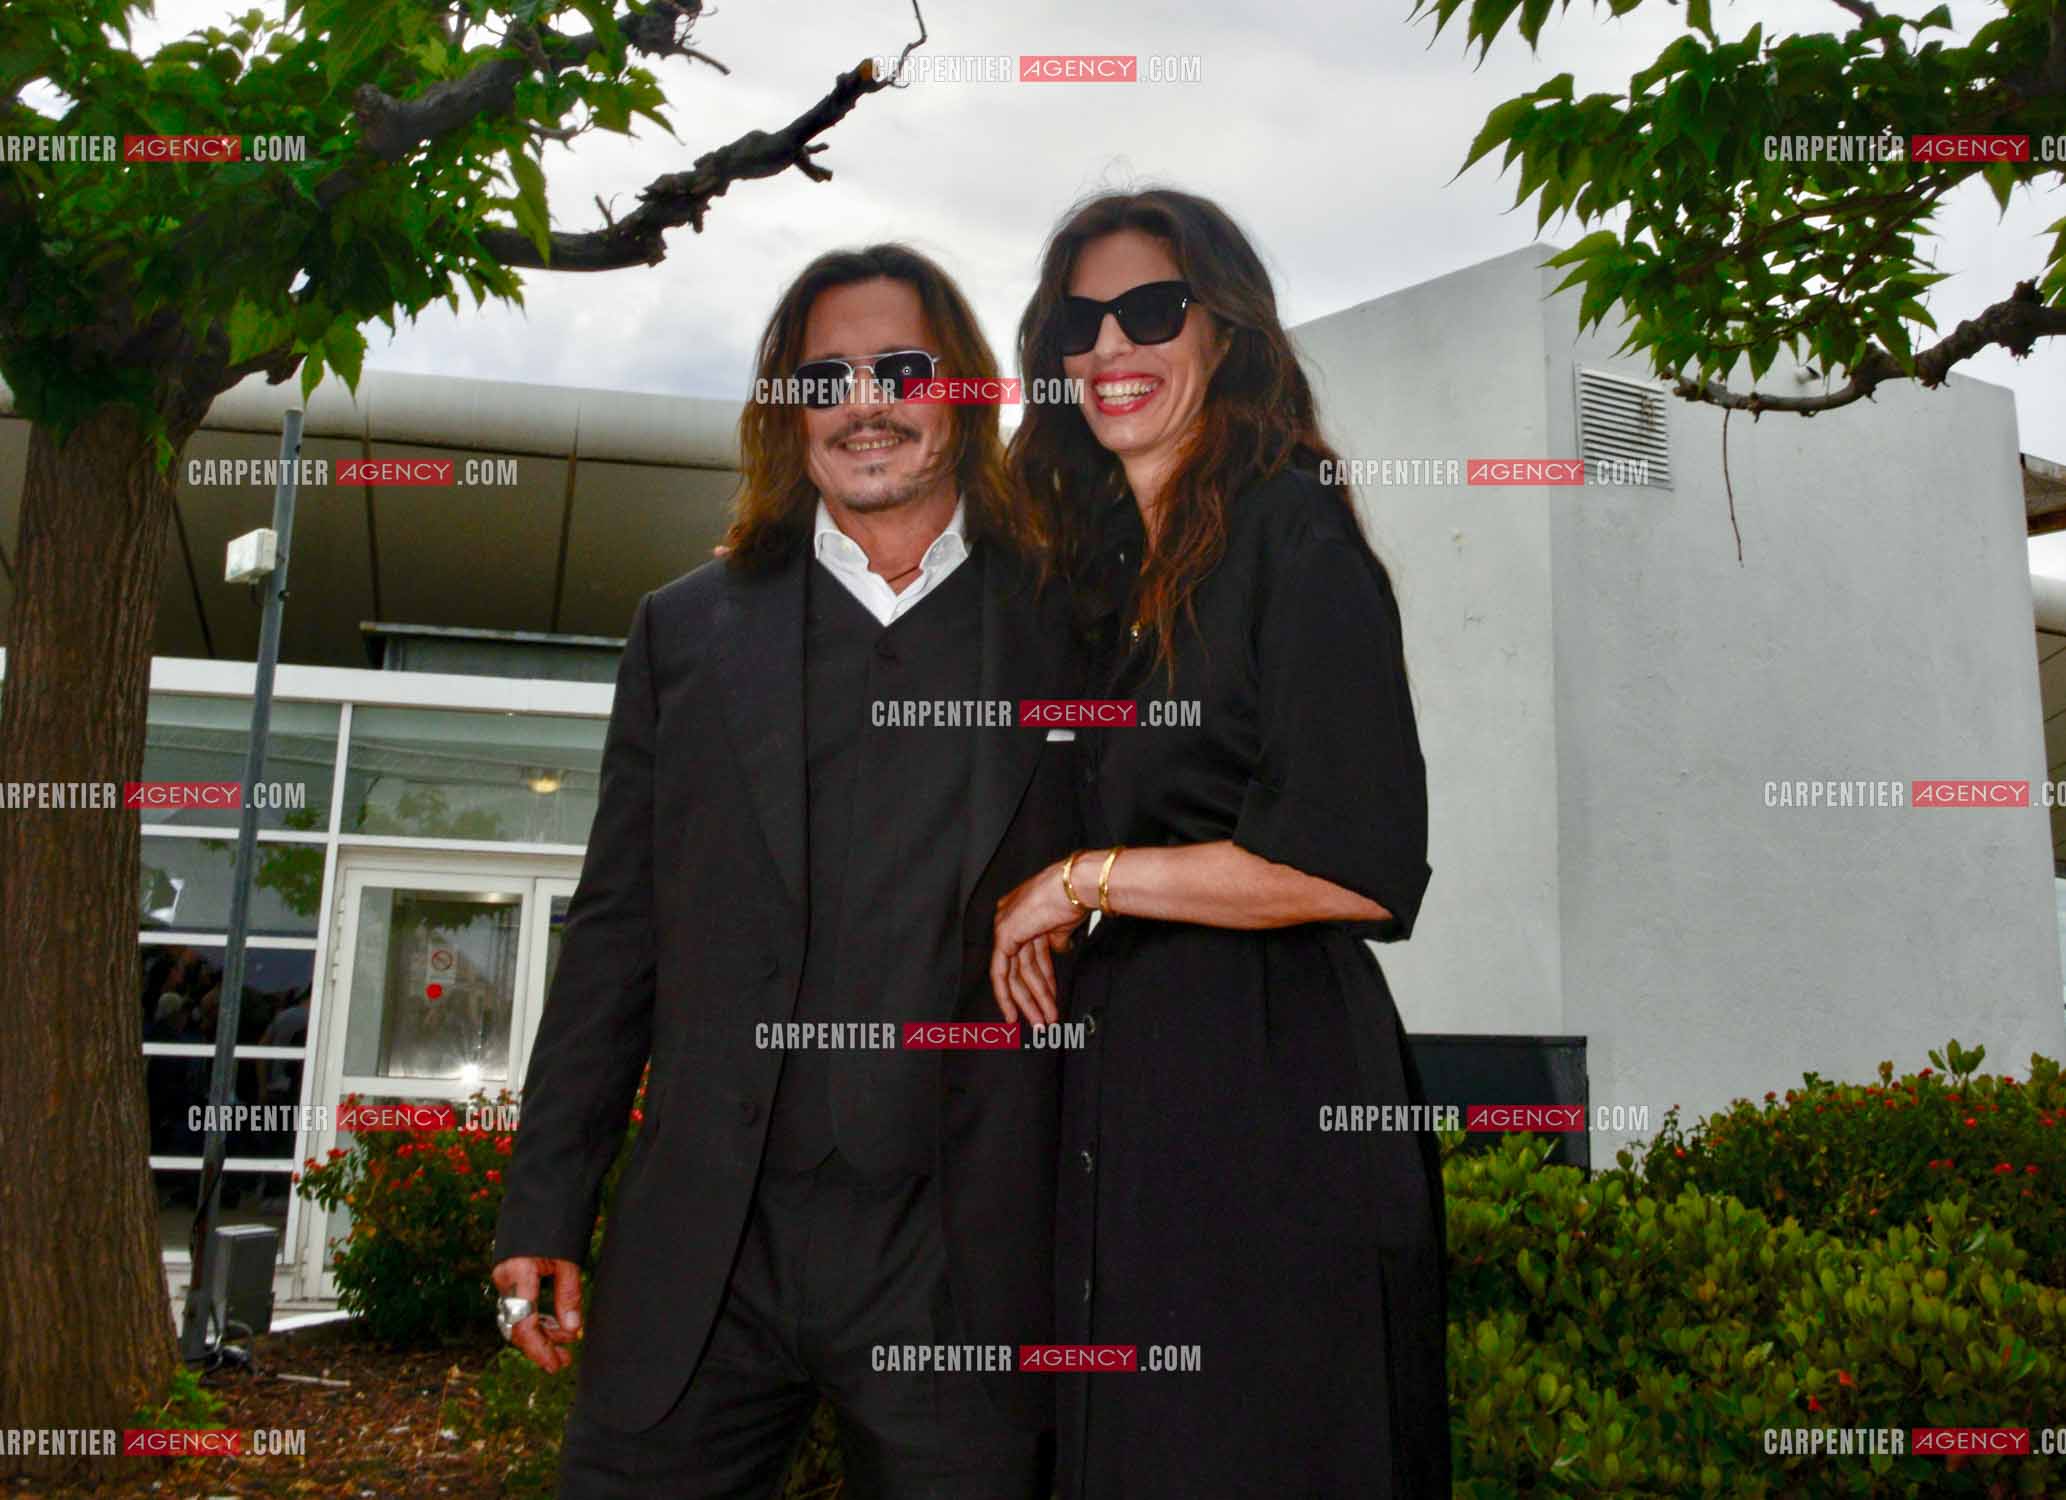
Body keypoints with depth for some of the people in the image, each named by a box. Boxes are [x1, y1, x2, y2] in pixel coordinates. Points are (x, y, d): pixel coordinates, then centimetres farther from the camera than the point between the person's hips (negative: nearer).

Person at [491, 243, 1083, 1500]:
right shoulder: (690, 630, 9)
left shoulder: (1065, 632, 3)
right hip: (704, 1258, 2)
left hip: (959, 1267, -1)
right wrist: (545, 1211, 6)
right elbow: (615, 933, 9)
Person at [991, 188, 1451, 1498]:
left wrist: (1082, 880, -11)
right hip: (1127, 1082, 8)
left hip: (1265, 1082, -8)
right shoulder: (1105, 566, 16)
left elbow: (1359, 869, -18)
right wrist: (1042, 930, 12)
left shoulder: (1292, 533, -9)